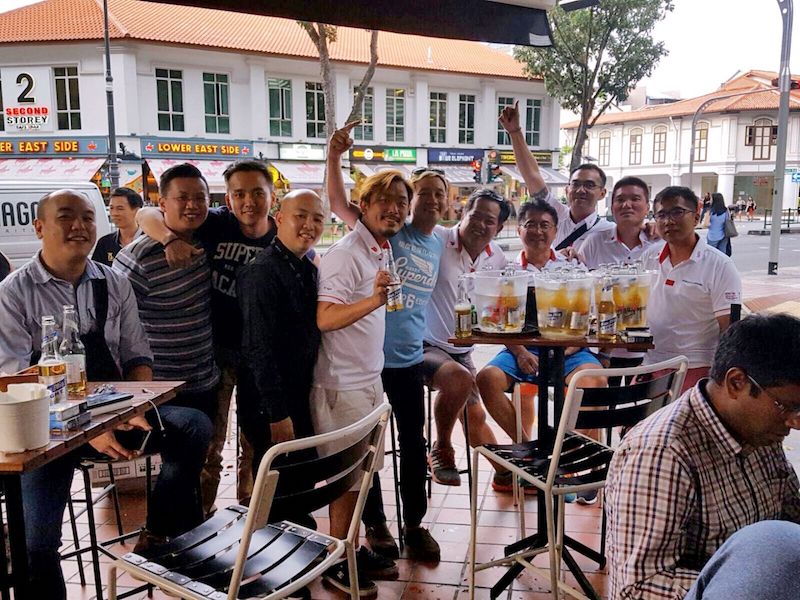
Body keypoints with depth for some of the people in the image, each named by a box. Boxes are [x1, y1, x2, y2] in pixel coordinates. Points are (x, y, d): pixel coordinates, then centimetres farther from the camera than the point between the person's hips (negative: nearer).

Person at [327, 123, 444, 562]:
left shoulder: (439, 240, 7)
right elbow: (339, 206, -18)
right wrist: (334, 157, -29)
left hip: (409, 359, 5)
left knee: (413, 442, 12)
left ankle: (414, 524, 28)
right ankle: (375, 524, 26)